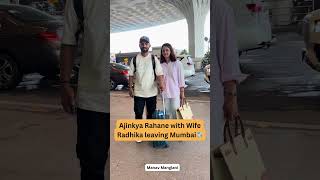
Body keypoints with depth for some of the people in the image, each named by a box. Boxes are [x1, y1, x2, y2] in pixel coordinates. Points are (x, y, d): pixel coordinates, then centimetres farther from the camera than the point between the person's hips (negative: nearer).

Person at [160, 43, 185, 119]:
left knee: (175, 113, -4)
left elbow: (181, 79, -1)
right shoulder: (161, 65, 4)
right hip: (165, 93, 3)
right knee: (167, 113, 8)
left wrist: (182, 93, -3)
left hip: (175, 93, -3)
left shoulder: (177, 64, -3)